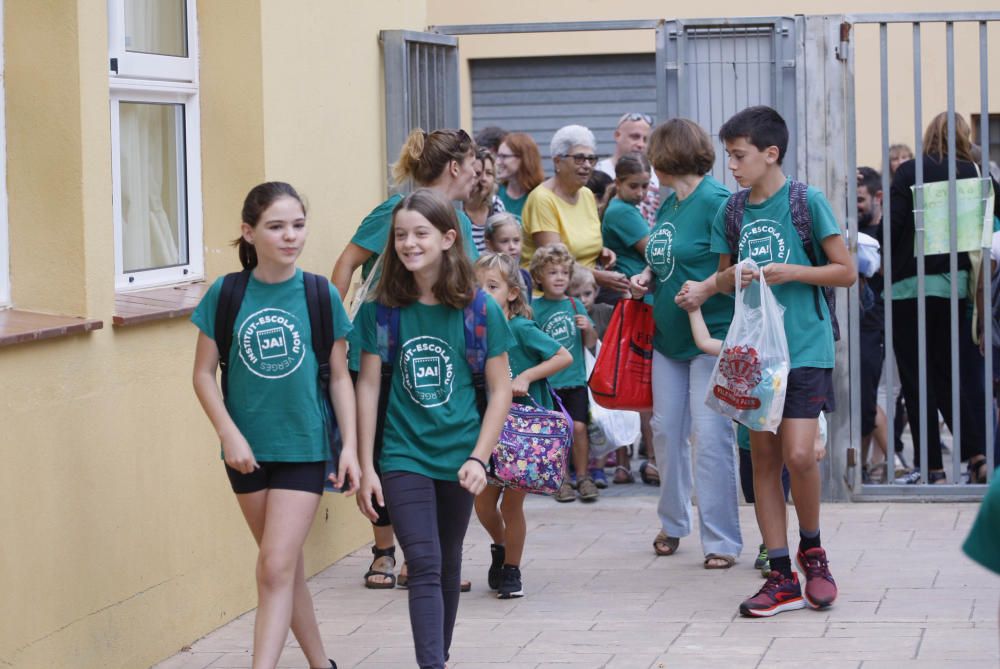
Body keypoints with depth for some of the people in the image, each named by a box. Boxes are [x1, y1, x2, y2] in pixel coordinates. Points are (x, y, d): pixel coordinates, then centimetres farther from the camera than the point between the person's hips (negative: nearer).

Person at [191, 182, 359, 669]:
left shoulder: (321, 296, -5)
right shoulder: (226, 295, -3)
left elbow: (340, 377, 2)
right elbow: (204, 374, 1)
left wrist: (350, 446, -3)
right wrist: (230, 434, -10)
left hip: (305, 447, -2)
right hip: (248, 450, 2)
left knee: (276, 568, -12)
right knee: (286, 566, 14)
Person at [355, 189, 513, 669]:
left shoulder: (479, 309, -6)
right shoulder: (382, 309, -5)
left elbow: (500, 390, -1)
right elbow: (368, 386, -1)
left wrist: (479, 458, -9)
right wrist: (365, 467, -3)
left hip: (458, 454, 1)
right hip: (403, 455, -1)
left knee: (448, 562, 15)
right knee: (424, 568, -11)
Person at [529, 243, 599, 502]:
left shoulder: (574, 305, 5)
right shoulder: (534, 308, -3)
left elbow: (591, 343, 11)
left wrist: (589, 329, -9)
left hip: (575, 379, 2)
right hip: (547, 382, -2)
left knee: (578, 427, -6)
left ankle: (583, 476, 8)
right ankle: (562, 478, 14)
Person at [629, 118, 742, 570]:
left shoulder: (715, 201, -14)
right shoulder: (668, 205, 12)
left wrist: (708, 287, -26)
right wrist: (647, 276, 8)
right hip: (668, 334, 9)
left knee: (710, 435, -8)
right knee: (666, 429, 13)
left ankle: (721, 540, -2)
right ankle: (673, 523, 28)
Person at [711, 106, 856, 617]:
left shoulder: (807, 202, -5)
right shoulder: (730, 213, 8)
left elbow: (847, 272, -2)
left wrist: (792, 272, -16)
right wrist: (731, 277, -5)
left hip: (805, 348, -5)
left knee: (798, 455, -14)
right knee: (764, 459, 4)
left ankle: (811, 548, 12)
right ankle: (782, 578, 9)